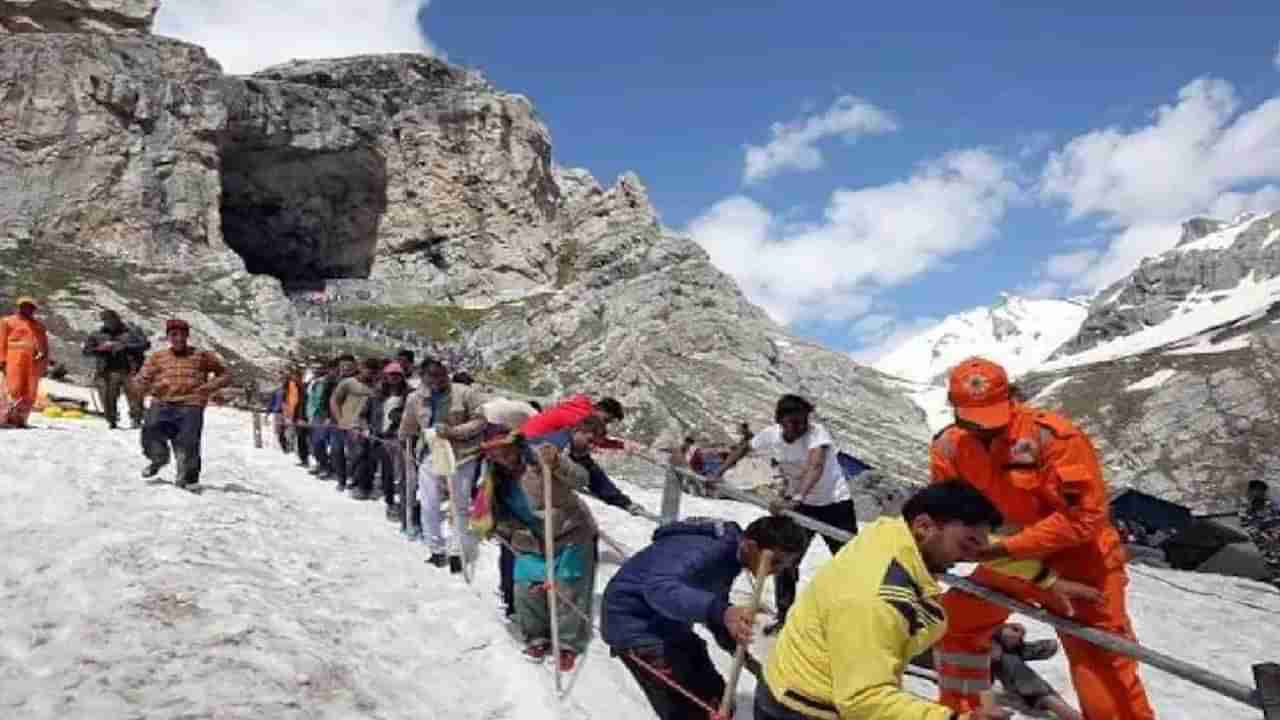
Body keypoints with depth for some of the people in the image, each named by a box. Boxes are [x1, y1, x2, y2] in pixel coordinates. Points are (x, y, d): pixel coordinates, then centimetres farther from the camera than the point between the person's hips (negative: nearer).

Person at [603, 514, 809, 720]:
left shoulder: (733, 554, -1)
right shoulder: (704, 550, -30)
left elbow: (711, 600, 12)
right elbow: (660, 588, -47)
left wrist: (735, 645, -5)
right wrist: (721, 612, -60)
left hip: (669, 624, 9)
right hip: (634, 623, -9)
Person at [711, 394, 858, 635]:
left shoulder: (817, 432, -30)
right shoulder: (771, 435, -15)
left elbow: (815, 467, -47)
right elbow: (744, 448, 5)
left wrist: (796, 499, -61)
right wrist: (719, 474, 0)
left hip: (835, 503, -4)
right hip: (798, 503, 5)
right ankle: (784, 616, 23)